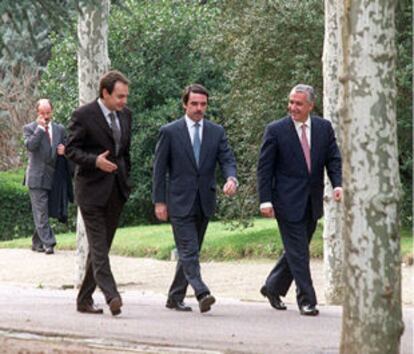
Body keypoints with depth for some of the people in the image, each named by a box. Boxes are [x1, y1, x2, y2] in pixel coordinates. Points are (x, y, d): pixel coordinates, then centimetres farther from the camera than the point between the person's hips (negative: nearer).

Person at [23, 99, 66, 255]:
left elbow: (65, 147, 20)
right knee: (41, 212, -9)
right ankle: (48, 243, -13)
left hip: (53, 177, 5)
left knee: (43, 212, 11)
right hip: (37, 177, -5)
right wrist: (41, 128, -17)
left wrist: (63, 151, -3)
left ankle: (37, 242, 22)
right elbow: (30, 145, -18)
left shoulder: (59, 129, 12)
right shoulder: (29, 128, -1)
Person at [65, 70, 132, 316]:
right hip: (92, 189, -7)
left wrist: (126, 178, 15)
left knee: (102, 245, 9)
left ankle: (85, 299, 15)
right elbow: (71, 150, -9)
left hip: (117, 190, 7)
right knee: (98, 245, -12)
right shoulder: (84, 116, -9)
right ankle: (111, 296, -21)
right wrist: (95, 161, -24)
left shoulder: (125, 115, 11)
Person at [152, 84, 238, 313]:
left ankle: (175, 298, 18)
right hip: (180, 202, -4)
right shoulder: (169, 132, -1)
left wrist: (231, 179, -22)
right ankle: (202, 294, -24)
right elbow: (159, 169, 0)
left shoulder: (216, 132, 8)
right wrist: (159, 201, -5)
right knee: (189, 251, -13)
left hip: (204, 202, 4)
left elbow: (227, 159, 1)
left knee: (189, 251, 10)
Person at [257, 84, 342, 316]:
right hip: (288, 201, -5)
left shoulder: (324, 128, 5)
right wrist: (265, 200, -12)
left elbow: (333, 159, 7)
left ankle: (273, 287, 32)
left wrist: (338, 184, -12)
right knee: (298, 252, -6)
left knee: (297, 250, 13)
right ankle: (306, 300, -1)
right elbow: (264, 167, -5)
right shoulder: (276, 130, -6)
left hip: (312, 202, 5)